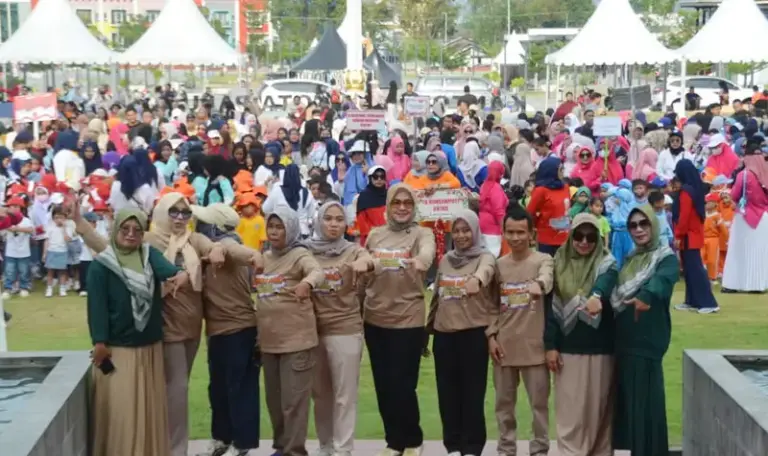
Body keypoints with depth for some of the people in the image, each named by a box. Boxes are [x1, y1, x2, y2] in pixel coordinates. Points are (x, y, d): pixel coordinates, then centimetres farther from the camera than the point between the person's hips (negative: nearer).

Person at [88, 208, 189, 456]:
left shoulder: (150, 255, 2)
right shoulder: (101, 265, -8)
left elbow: (166, 269, -18)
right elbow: (97, 307, -11)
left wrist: (181, 275, -41)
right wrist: (99, 343, -18)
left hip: (151, 347, 4)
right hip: (117, 350, -4)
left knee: (150, 409, 12)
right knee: (120, 412, -4)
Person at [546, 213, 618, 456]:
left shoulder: (607, 263, -2)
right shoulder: (560, 264, 5)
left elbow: (607, 282, -26)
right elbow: (552, 306, 5)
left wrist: (597, 296, -49)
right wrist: (550, 345, -2)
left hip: (600, 347, -1)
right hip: (567, 347, 1)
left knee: (598, 406, 5)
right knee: (569, 409, 1)